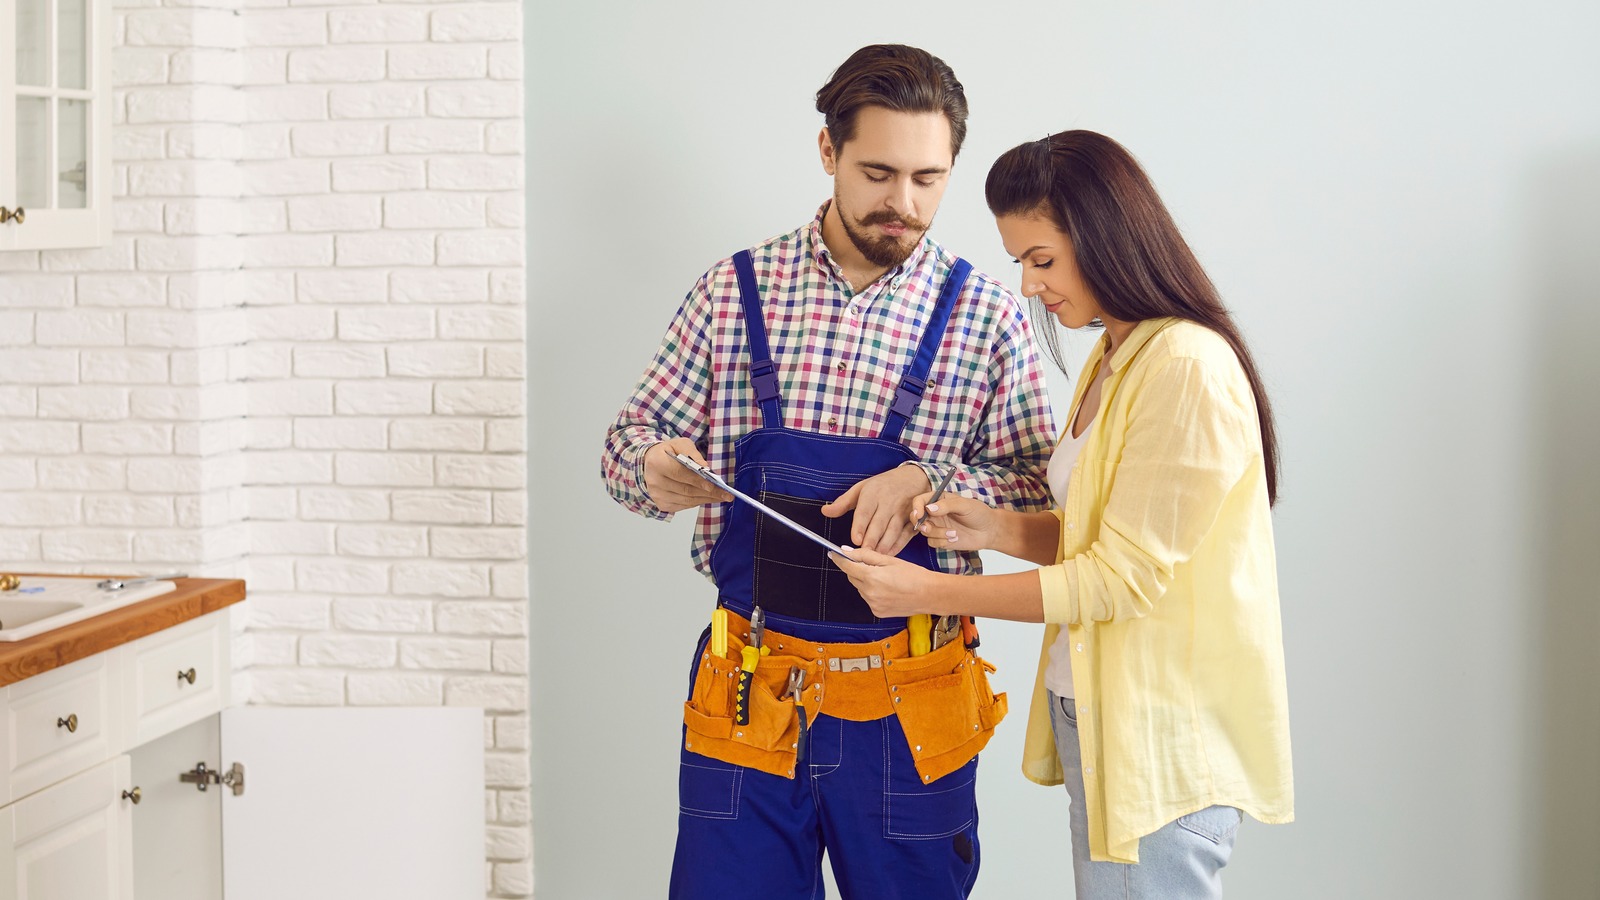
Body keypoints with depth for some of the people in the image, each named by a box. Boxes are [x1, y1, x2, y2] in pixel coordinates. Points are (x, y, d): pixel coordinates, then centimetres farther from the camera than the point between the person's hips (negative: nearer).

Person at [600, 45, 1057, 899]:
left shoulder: (986, 314, -1)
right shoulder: (732, 290, 3)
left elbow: (1036, 487, 0)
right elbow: (629, 441, 7)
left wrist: (925, 483, -19)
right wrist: (655, 469, -16)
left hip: (907, 704, 0)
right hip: (745, 695, 1)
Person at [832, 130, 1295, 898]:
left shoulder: (1187, 369, -18)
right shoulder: (1112, 360, 13)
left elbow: (1125, 576, -19)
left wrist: (931, 592, -15)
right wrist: (999, 529, 1)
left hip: (1160, 739, -9)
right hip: (1095, 720, 9)